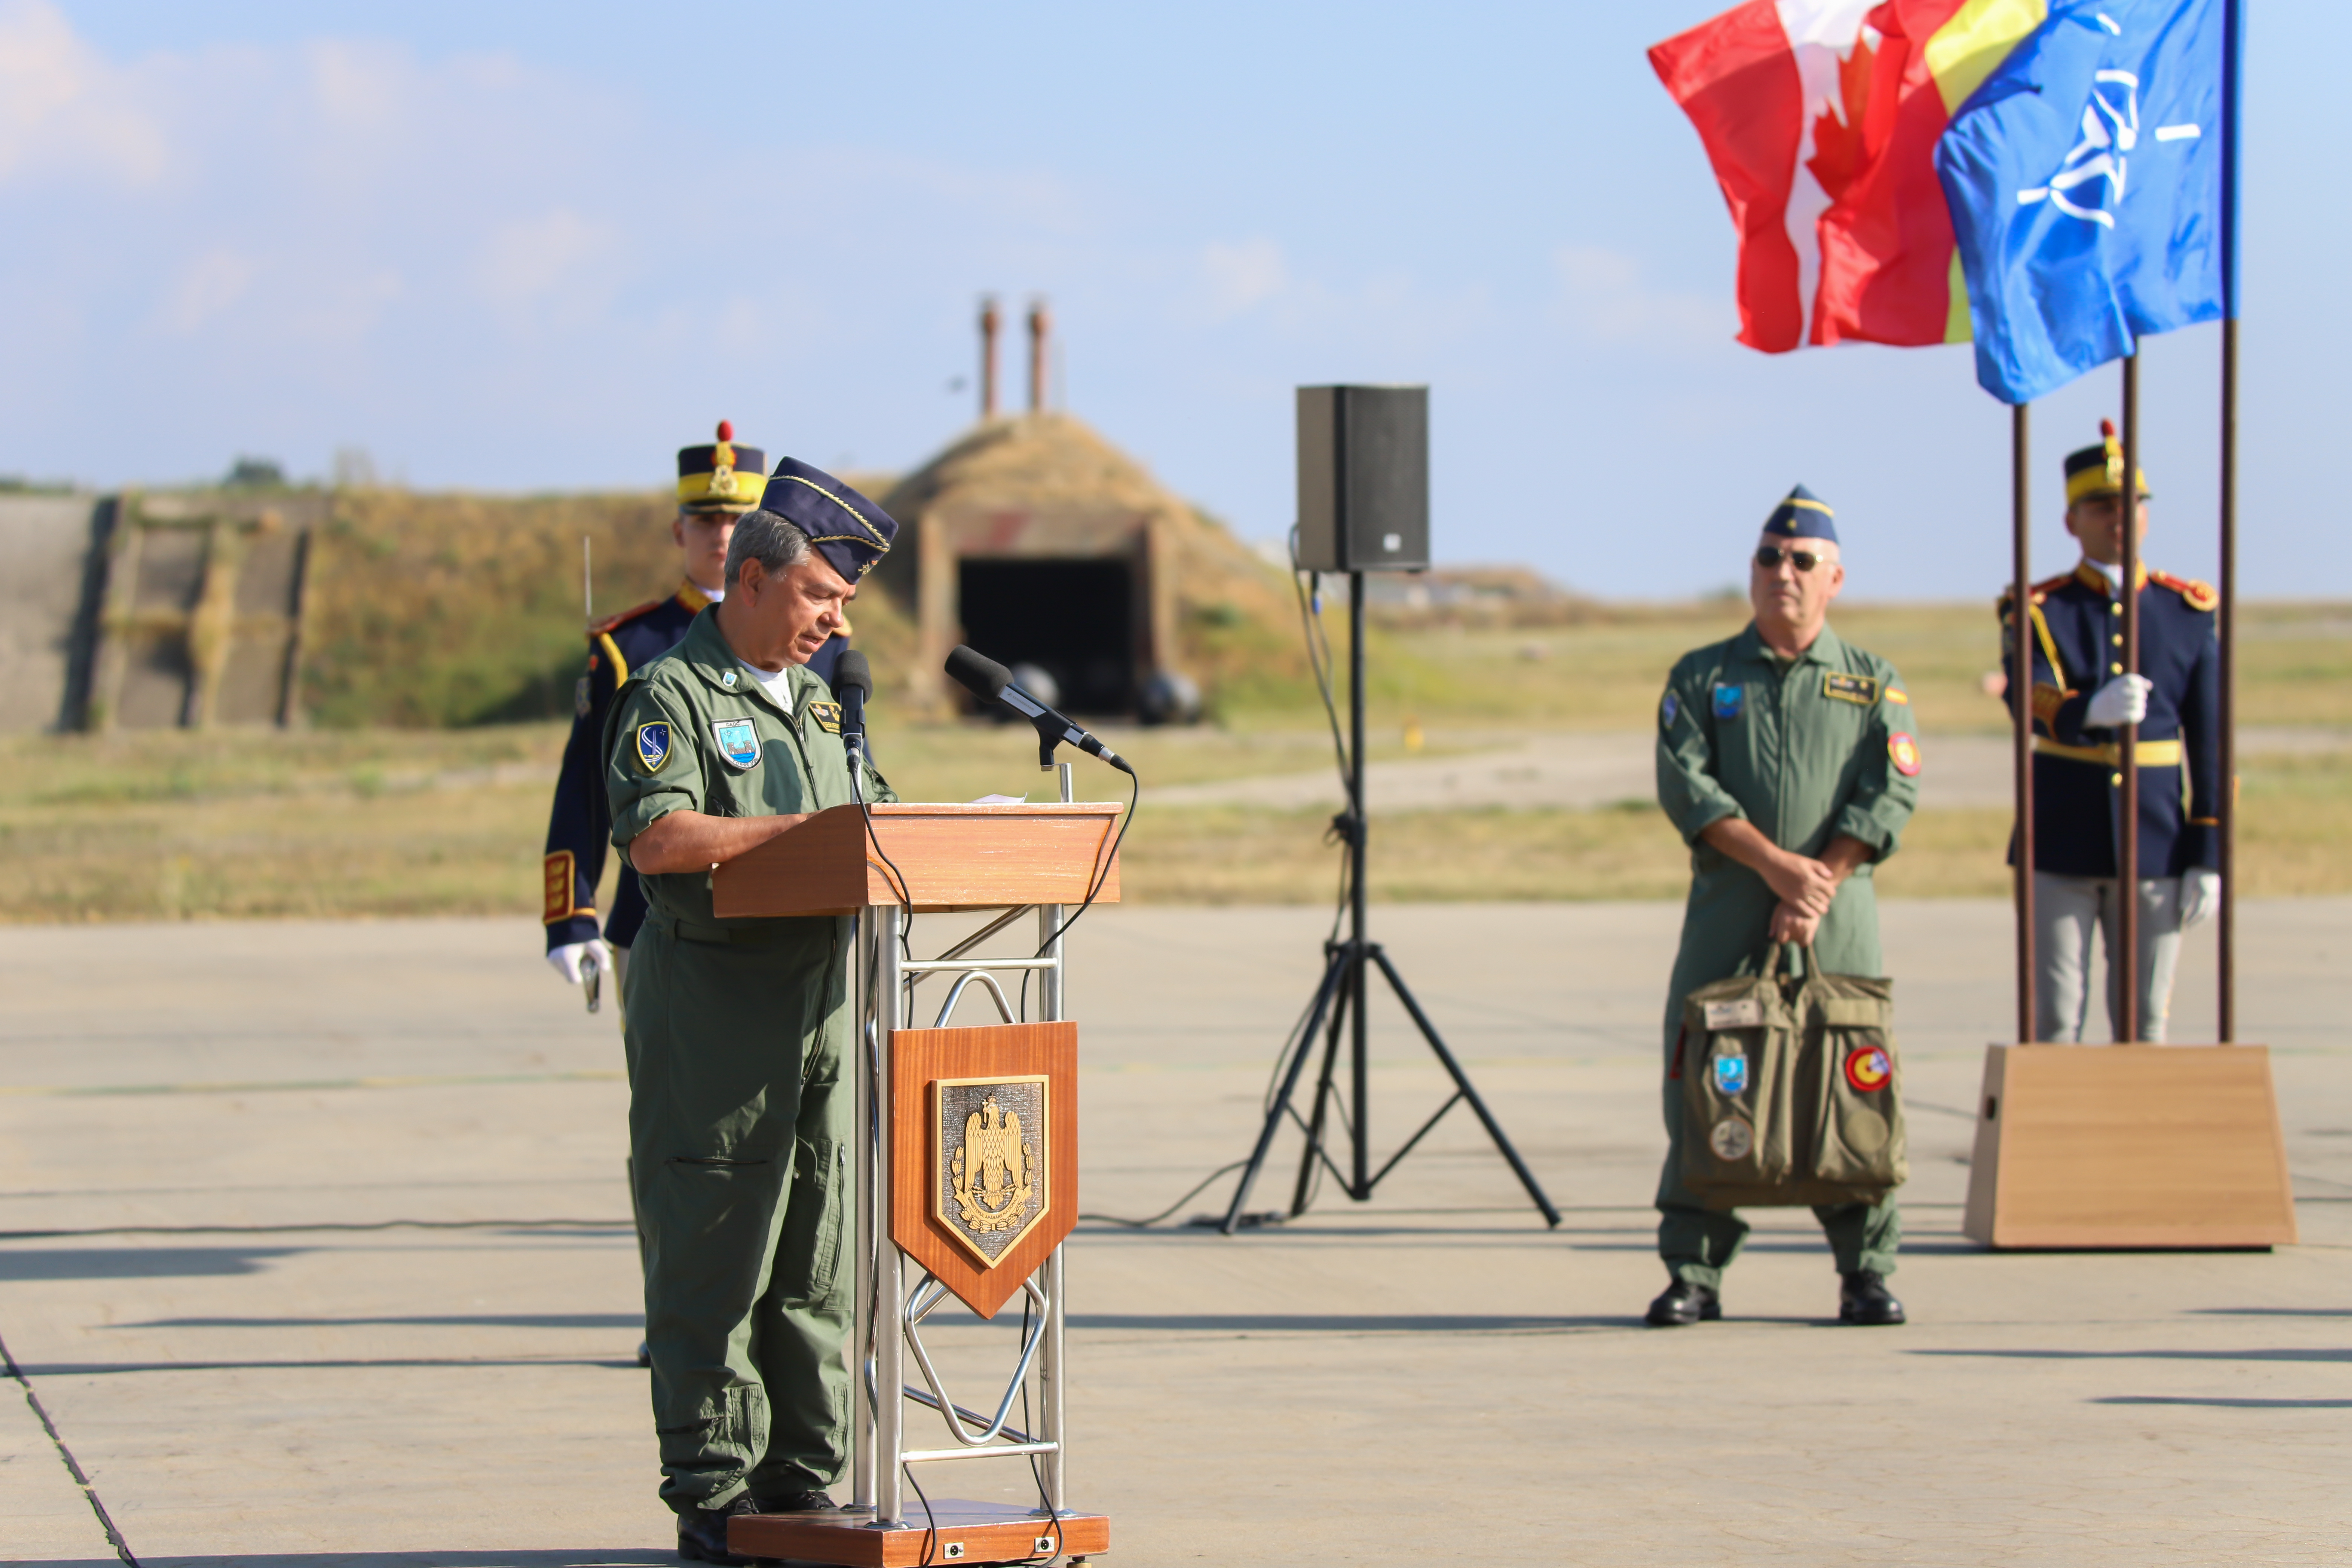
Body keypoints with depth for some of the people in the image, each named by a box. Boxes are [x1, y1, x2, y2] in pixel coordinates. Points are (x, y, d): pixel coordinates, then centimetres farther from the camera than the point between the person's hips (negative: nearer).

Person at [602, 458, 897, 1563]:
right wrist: (798, 831, -21)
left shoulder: (813, 699, 19)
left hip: (818, 1006, 8)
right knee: (712, 1259, -5)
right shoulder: (671, 695, -6)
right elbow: (657, 839, -19)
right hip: (712, 1005, -7)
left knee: (814, 1257, 8)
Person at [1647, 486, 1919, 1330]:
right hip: (1726, 909, 0)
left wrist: (1819, 884, -13)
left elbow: (1889, 794, 0)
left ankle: (1868, 1271, 3)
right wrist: (1776, 863, -14)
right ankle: (1693, 1273, 1)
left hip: (1837, 910, 0)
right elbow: (1684, 784, -2)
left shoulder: (1873, 684, 11)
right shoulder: (1701, 679, 11)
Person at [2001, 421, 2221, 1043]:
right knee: (2054, 1021, 0)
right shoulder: (2039, 611, 0)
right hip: (2060, 848, -1)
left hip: (2156, 848, 1)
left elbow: (2209, 745, 6)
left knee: (2146, 1022, 5)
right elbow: (2031, 703, -19)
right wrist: (2091, 712, -42)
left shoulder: (2190, 611, 6)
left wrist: (2208, 855, 1)